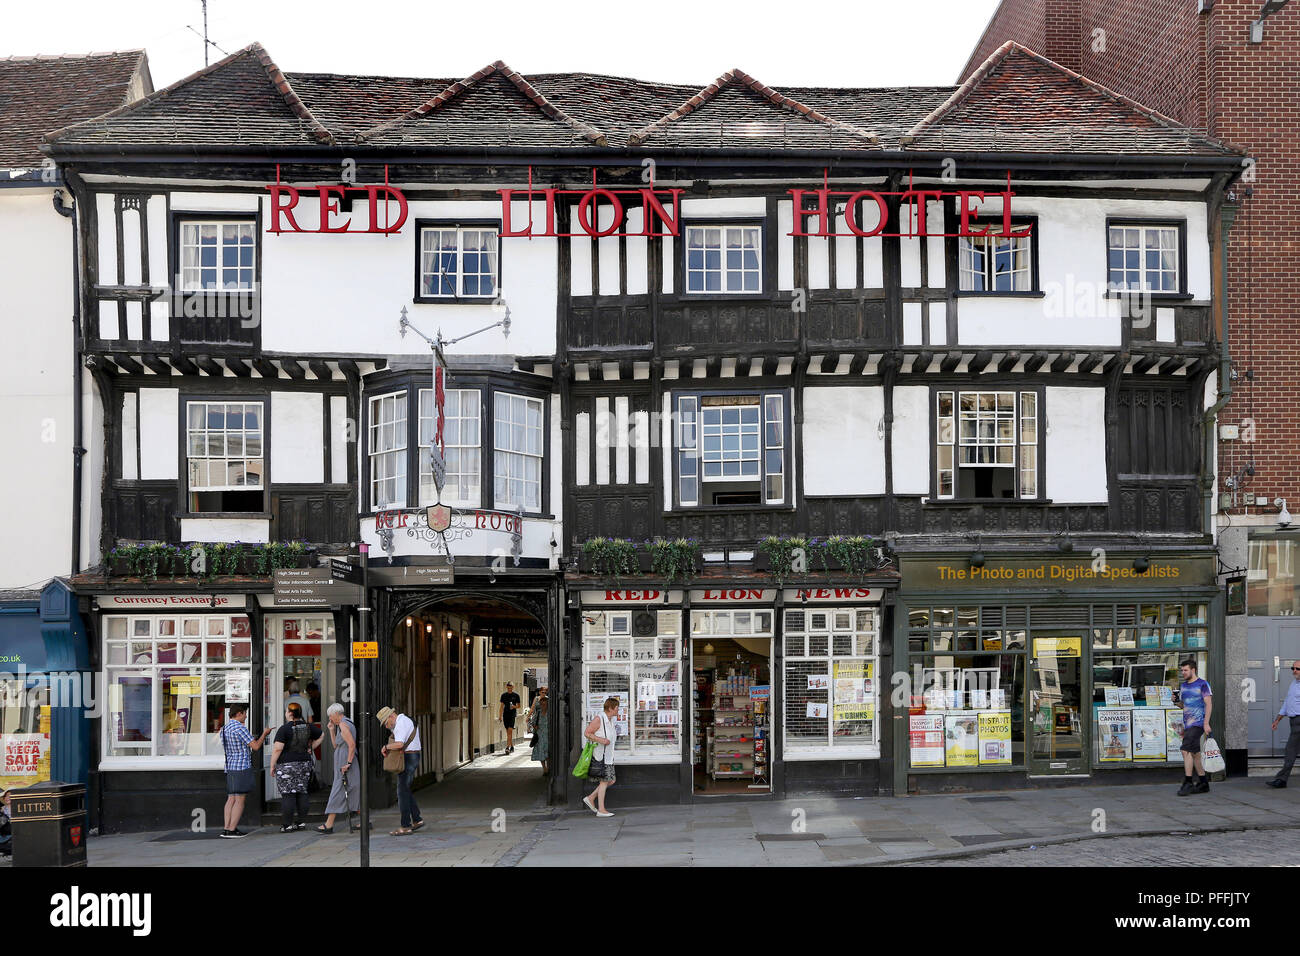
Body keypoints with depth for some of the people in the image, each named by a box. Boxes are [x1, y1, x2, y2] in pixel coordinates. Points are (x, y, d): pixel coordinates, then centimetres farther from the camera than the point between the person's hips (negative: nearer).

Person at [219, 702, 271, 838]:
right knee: (240, 800, -5)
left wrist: (251, 738, 25)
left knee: (231, 799, 9)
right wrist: (264, 733, 3)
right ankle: (231, 830, -6)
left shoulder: (225, 728, 13)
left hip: (230, 767, 9)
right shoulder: (240, 728, -15)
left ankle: (226, 828, 7)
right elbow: (256, 746, -13)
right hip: (242, 768, -9)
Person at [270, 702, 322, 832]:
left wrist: (272, 766, -6)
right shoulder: (308, 727, 5)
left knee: (288, 795, -3)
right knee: (302, 793, 10)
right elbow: (321, 736, 18)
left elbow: (277, 749, -15)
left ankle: (287, 825, -2)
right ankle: (302, 822, 12)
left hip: (286, 765, -6)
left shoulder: (284, 728, -12)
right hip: (305, 763, 6)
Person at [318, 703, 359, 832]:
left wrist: (348, 763, -25)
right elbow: (336, 745, 22)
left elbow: (352, 744, -23)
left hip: (344, 765, -10)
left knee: (337, 793, -7)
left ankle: (329, 825, -4)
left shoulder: (343, 725, -13)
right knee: (353, 793, 10)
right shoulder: (346, 724, 18)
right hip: (344, 764, 10)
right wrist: (332, 730, 14)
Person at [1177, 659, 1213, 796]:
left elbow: (1208, 704, -9)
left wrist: (1206, 723, -15)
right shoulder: (1183, 686, 16)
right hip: (1188, 724, 8)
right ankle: (1203, 784, 17)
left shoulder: (1202, 684, -5)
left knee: (1186, 751, -16)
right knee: (1195, 754, 10)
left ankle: (1187, 783, -14)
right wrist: (1183, 726, 15)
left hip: (1198, 723, -8)